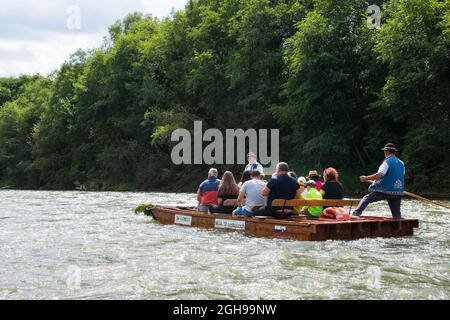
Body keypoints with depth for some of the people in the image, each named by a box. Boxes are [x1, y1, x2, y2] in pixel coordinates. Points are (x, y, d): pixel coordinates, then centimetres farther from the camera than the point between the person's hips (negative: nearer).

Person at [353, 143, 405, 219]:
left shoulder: (387, 162, -9)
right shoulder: (401, 163, 12)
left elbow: (379, 175, -20)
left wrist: (366, 178, -11)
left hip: (385, 191, -6)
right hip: (398, 193, 6)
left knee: (366, 199, 5)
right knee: (397, 215, 10)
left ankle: (356, 214, -6)